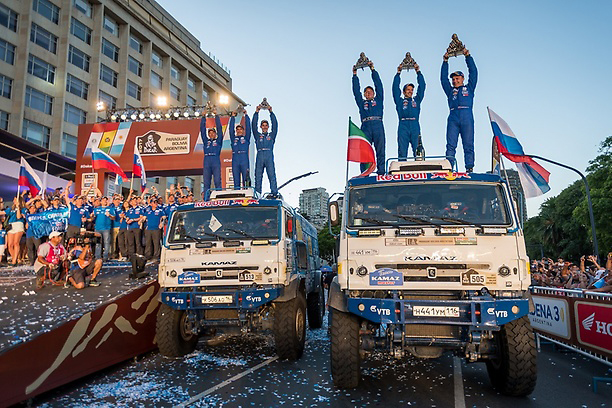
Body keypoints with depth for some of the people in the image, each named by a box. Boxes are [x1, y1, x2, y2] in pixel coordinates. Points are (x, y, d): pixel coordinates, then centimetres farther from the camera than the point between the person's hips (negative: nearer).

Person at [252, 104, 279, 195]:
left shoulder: (271, 135, 20)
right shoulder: (258, 136, 21)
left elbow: (275, 125, 11)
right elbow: (253, 125, 12)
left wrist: (271, 112, 4)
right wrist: (256, 112, 7)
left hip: (269, 157, -1)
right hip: (259, 156, 1)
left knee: (272, 175, -10)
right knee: (258, 176, -3)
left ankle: (274, 193, -16)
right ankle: (257, 194, -3)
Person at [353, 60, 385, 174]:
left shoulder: (378, 100, 24)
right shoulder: (361, 103, 27)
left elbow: (378, 85, 21)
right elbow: (356, 91, 24)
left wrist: (373, 70, 20)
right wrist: (355, 75, 24)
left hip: (378, 126, -1)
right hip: (365, 127, 1)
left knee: (380, 150, -8)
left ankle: (381, 172, -11)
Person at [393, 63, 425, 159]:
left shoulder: (416, 100, 23)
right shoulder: (400, 101, 19)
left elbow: (422, 86, 19)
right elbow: (395, 88, 13)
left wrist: (418, 72, 15)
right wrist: (398, 73, 10)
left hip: (415, 127, 1)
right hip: (403, 127, -1)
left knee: (418, 151, -7)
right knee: (402, 152, -6)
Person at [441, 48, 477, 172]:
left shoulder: (469, 88, 21)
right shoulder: (450, 90, 25)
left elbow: (473, 72, 17)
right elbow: (443, 78, 22)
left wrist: (468, 56, 15)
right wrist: (445, 61, 19)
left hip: (467, 119, -1)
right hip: (453, 119, 1)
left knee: (468, 145, -4)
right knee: (450, 145, -8)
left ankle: (469, 168, -5)